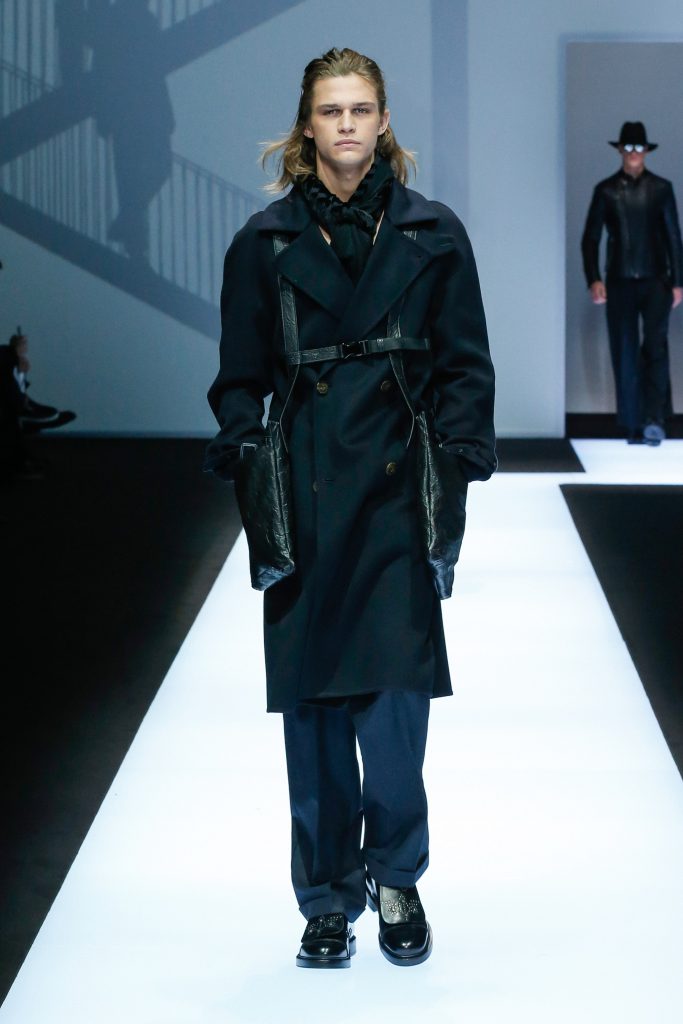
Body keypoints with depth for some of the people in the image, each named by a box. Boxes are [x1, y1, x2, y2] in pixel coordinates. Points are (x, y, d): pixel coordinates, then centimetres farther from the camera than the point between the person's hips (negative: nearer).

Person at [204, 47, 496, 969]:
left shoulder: (433, 236, 5)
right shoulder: (266, 242, 5)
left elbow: (464, 366, 7)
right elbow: (241, 376, 9)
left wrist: (459, 464, -4)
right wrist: (243, 457, -5)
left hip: (398, 491, -1)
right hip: (306, 494, 1)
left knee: (395, 698, -6)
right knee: (312, 702, 3)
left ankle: (396, 877, 14)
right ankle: (329, 896, 16)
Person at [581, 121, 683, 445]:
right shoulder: (606, 190, 5)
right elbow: (590, 238, 5)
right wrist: (594, 280, -7)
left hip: (655, 281, -1)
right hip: (619, 282, 1)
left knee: (655, 346, -15)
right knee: (625, 354, 1)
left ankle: (655, 420, -19)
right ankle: (632, 427, 6)